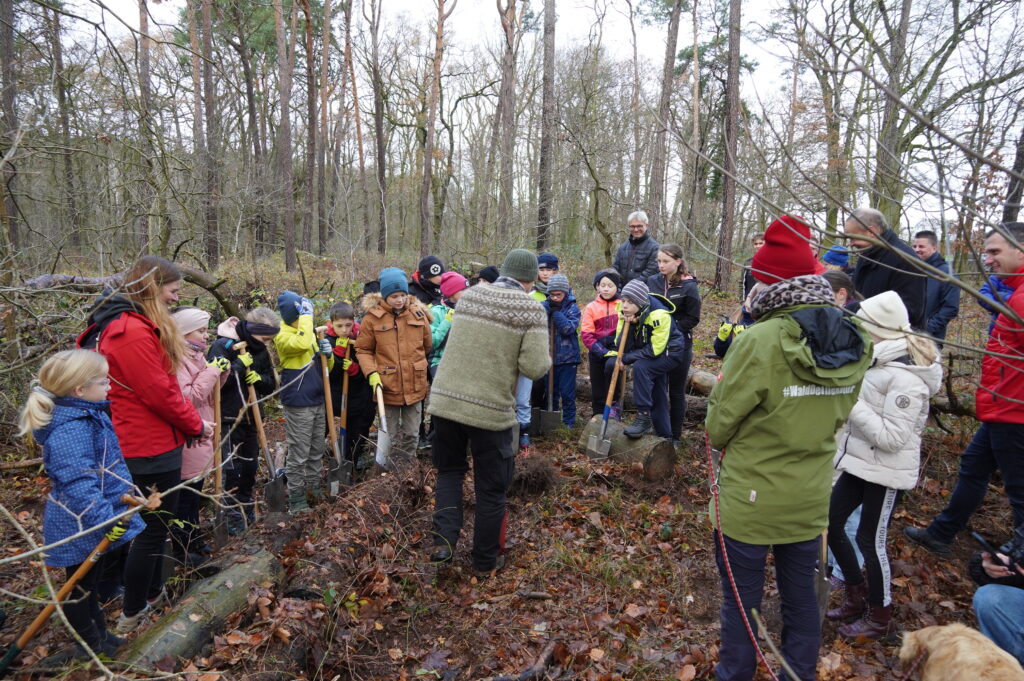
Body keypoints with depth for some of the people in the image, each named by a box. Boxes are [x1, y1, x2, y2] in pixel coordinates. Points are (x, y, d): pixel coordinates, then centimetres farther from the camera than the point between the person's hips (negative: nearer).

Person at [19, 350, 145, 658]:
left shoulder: (86, 413, 3)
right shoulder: (69, 429, -30)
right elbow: (78, 482, -36)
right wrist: (104, 519, -36)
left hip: (92, 520, 10)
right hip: (79, 525, -10)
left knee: (90, 582, 24)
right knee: (80, 586, 12)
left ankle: (101, 635, 41)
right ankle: (93, 647, 30)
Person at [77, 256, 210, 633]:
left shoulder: (121, 323, 11)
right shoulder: (133, 331, -24)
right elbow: (160, 393, -22)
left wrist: (190, 422, 10)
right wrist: (197, 425, -8)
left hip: (140, 443, 11)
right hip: (151, 446, -11)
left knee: (155, 524, 23)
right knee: (153, 528, 5)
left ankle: (152, 594, 39)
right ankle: (131, 616, 20)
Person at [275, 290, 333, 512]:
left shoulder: (311, 333, 12)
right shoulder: (282, 336, -11)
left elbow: (326, 368, 17)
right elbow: (301, 343, -36)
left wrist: (328, 354, -5)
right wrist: (306, 314, -26)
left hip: (317, 402, 8)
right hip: (297, 404, -8)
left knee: (316, 452, 16)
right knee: (298, 454, 0)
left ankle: (315, 491, 29)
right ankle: (296, 501, 11)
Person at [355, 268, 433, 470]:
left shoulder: (418, 314, -1)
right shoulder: (373, 317, -7)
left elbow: (428, 346, 13)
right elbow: (363, 350, -2)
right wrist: (372, 373, -14)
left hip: (415, 386, 2)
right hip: (387, 386, -2)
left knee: (411, 434, 15)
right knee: (390, 436, 13)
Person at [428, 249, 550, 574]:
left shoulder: (469, 295, 7)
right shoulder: (532, 310, -6)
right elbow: (534, 368, -12)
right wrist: (546, 360, 9)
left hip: (445, 401, 4)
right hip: (491, 410, -3)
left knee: (450, 470, 25)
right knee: (491, 487, 14)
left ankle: (444, 540, 11)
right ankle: (485, 560, 29)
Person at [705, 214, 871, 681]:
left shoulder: (760, 342, -25)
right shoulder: (853, 343, -5)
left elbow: (718, 426, -16)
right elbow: (838, 416, 4)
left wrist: (721, 438, 5)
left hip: (750, 499, -5)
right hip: (811, 498, 6)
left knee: (741, 599, 14)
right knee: (801, 594, 22)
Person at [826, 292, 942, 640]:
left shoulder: (906, 378, -23)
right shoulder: (877, 362, 3)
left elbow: (892, 437, -24)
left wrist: (852, 403, -25)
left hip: (887, 472, -9)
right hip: (859, 463, 9)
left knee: (870, 540, 5)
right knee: (831, 524, 14)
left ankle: (880, 618, 28)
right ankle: (856, 597, 35)